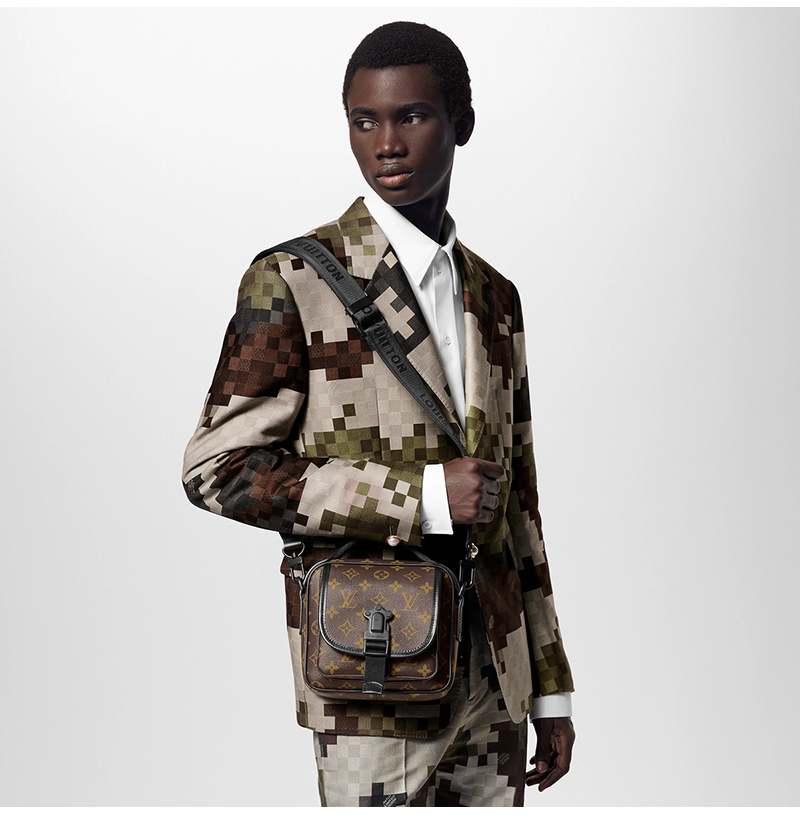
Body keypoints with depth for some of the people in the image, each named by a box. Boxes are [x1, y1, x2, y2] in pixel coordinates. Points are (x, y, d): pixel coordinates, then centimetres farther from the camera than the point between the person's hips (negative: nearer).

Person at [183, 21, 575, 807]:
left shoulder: (495, 297, 13)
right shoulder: (293, 283, -5)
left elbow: (516, 500, 15)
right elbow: (216, 468, -10)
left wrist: (551, 688, 14)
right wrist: (422, 497, -16)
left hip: (494, 682, 5)